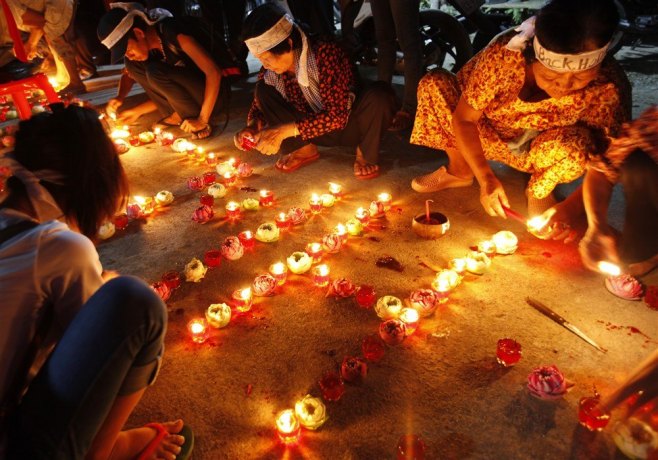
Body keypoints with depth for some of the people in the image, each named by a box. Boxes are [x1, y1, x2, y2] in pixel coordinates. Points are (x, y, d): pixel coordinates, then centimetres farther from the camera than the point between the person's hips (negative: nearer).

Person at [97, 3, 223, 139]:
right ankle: (177, 115, -3)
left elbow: (214, 72, -26)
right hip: (188, 95, 8)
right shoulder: (148, 49, 2)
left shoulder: (170, 31, -20)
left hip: (213, 94, -7)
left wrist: (202, 120, -27)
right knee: (132, 65, -3)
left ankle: (195, 118, -12)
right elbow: (165, 95, 10)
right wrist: (136, 111, -7)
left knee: (155, 71, -26)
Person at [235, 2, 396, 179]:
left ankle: (365, 154, -9)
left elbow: (338, 115, -33)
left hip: (348, 123, -4)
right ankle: (304, 149, 0)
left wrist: (284, 130, -36)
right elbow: (259, 102, 5)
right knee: (263, 90, -11)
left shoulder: (325, 53, -29)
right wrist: (253, 125, -19)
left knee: (380, 94, -36)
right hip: (314, 128, 5)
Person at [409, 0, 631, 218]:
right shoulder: (504, 53, -31)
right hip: (491, 136, 1)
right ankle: (460, 170, 5)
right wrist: (486, 178, -28)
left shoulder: (608, 85, -29)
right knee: (433, 85, -19)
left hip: (544, 153, -1)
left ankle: (539, 192, 1)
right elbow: (463, 119, -21)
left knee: (575, 145, -37)